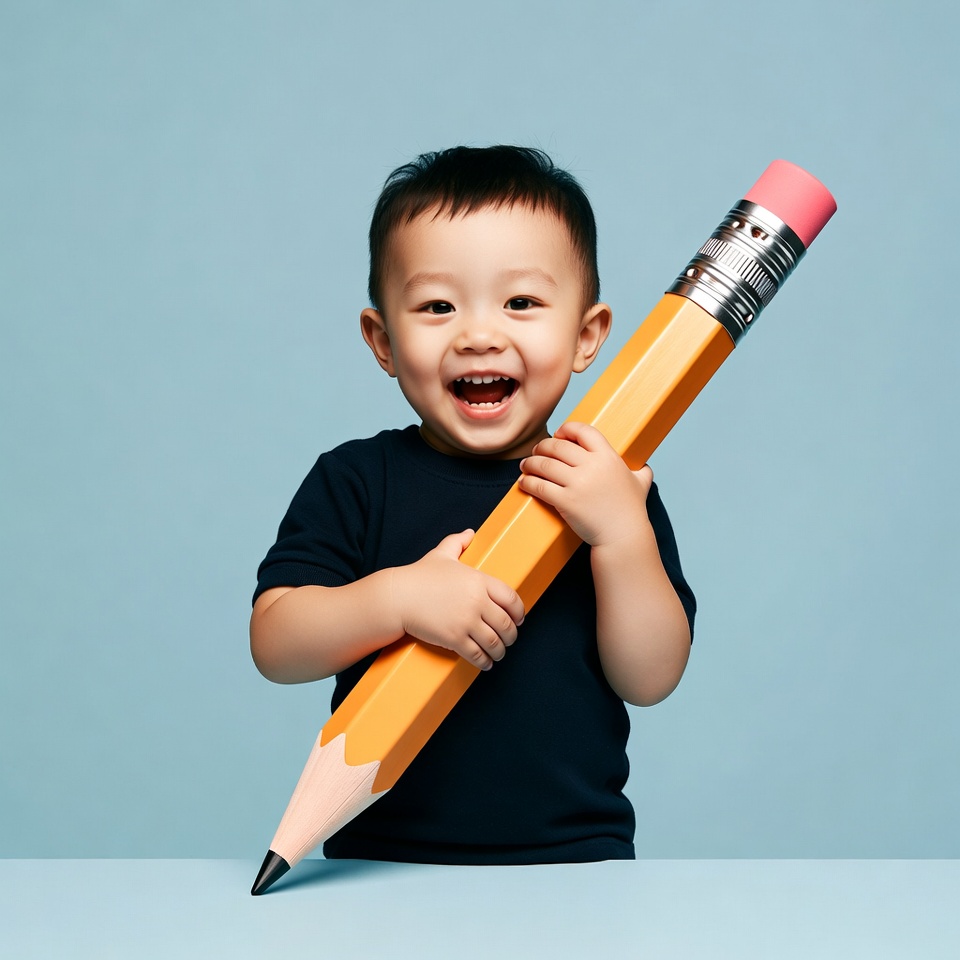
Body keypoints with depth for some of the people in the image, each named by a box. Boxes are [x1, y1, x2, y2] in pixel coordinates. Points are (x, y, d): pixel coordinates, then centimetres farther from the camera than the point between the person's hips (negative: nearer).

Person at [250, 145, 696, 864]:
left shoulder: (615, 487, 2)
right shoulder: (355, 481, 1)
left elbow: (650, 678, -3)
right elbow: (274, 647, -6)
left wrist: (622, 534, -17)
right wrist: (398, 597, -21)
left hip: (575, 852, 0)